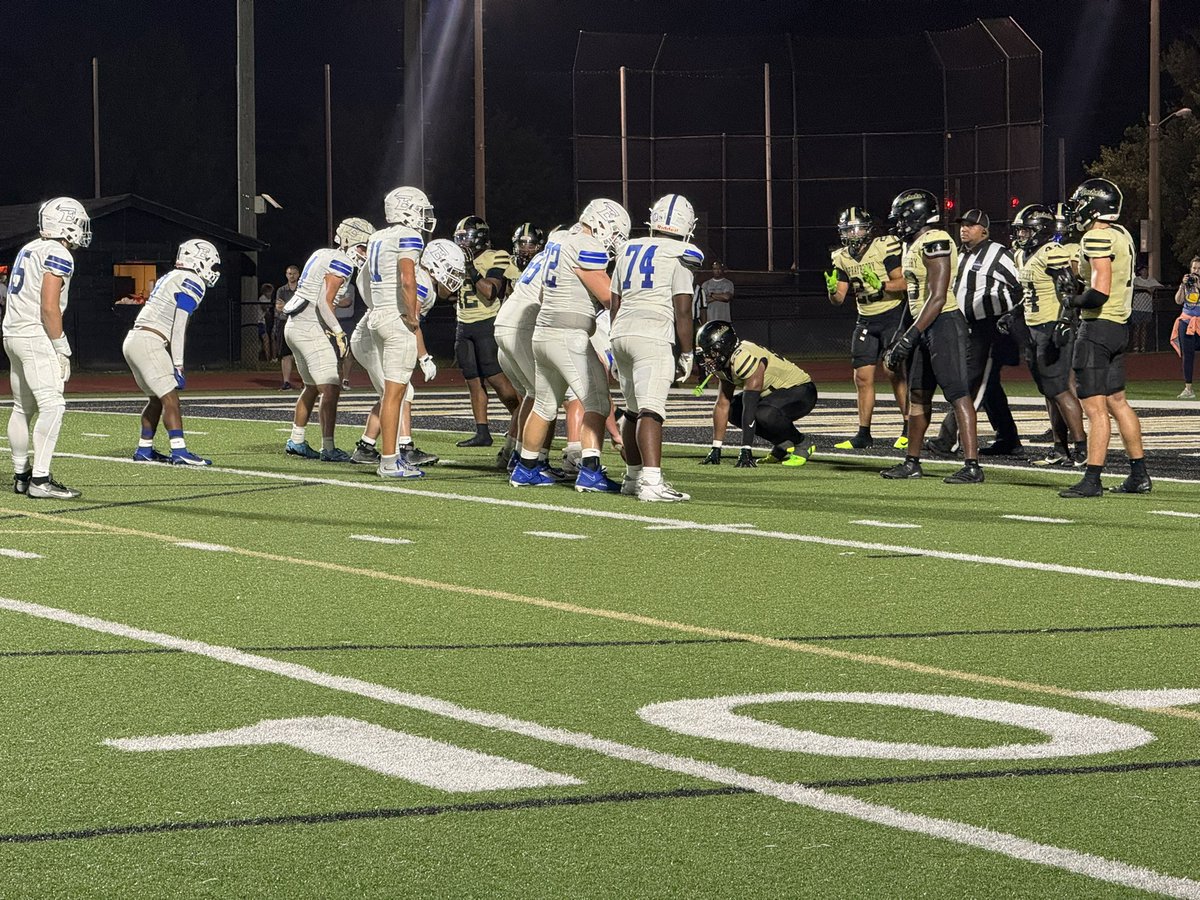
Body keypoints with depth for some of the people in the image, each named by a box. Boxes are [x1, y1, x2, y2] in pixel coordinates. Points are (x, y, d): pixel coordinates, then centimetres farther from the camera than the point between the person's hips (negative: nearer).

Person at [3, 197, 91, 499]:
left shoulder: (29, 250, 16)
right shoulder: (58, 255, -12)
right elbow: (49, 308, -19)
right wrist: (62, 351, -12)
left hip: (13, 335, 10)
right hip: (36, 338, -10)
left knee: (23, 407, 14)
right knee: (52, 407, -12)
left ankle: (21, 475, 20)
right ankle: (40, 480, -17)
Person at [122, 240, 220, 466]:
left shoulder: (169, 279, 23)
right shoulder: (192, 283, -6)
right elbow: (179, 327, -12)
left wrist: (174, 362, 23)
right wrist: (178, 365, -11)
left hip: (133, 340, 9)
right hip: (148, 343, -9)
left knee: (157, 398, 18)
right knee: (170, 398, -10)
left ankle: (144, 449, 21)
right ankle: (179, 452, -17)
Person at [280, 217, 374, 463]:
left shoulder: (322, 255, 16)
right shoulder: (341, 262, -12)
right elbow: (324, 303, -19)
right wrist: (339, 334, -15)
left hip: (294, 325, 10)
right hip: (312, 329, -10)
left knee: (312, 387, 22)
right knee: (331, 389, -9)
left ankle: (296, 441, 29)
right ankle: (328, 449, -12)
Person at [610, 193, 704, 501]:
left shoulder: (629, 251, 18)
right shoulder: (679, 257, -1)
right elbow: (682, 311, -6)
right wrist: (687, 354, 2)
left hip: (621, 335, 7)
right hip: (653, 337, -7)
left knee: (634, 410, 20)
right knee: (651, 411, -15)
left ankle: (633, 476, 30)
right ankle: (651, 482, -26)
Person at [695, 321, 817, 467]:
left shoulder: (745, 359, -31)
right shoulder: (724, 362, -3)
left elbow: (749, 408, -33)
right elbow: (722, 405, 1)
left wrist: (746, 450, -33)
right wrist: (716, 448, -1)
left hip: (801, 391, -9)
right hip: (775, 393, 9)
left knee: (764, 413, -34)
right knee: (734, 410, -2)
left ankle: (802, 445, -8)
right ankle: (782, 445, 8)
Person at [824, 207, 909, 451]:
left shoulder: (884, 248, -12)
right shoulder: (843, 258, 7)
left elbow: (904, 283, -13)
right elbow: (839, 299, 8)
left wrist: (881, 286, -29)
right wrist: (832, 289, -13)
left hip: (893, 315, -6)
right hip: (866, 321, 6)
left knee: (895, 372, -11)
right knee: (863, 377, 2)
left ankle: (910, 429, -3)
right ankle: (863, 434, 7)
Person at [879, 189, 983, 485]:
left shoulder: (935, 244, -15)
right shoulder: (915, 246, 16)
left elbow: (937, 297, -21)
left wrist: (909, 338, -21)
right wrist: (903, 338, 22)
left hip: (943, 324, -10)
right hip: (925, 327, 10)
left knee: (958, 394, -11)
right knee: (918, 395, 15)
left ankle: (972, 466, -13)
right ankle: (912, 463, 25)